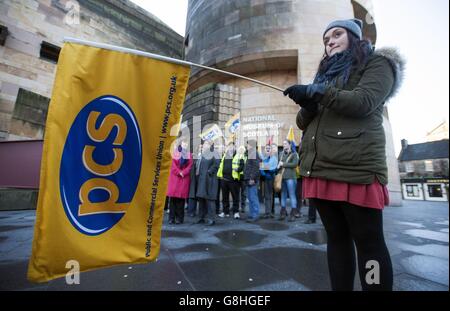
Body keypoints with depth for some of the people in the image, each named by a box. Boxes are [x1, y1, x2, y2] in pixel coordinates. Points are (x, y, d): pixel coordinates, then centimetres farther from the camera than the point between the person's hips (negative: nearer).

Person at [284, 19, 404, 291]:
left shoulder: (377, 63, 13)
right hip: (320, 167, 6)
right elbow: (304, 123, 19)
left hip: (355, 166, -5)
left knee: (368, 241, -1)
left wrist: (317, 92, -11)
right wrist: (308, 104, -2)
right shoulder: (326, 73, 28)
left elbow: (364, 102, -9)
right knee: (337, 238, 9)